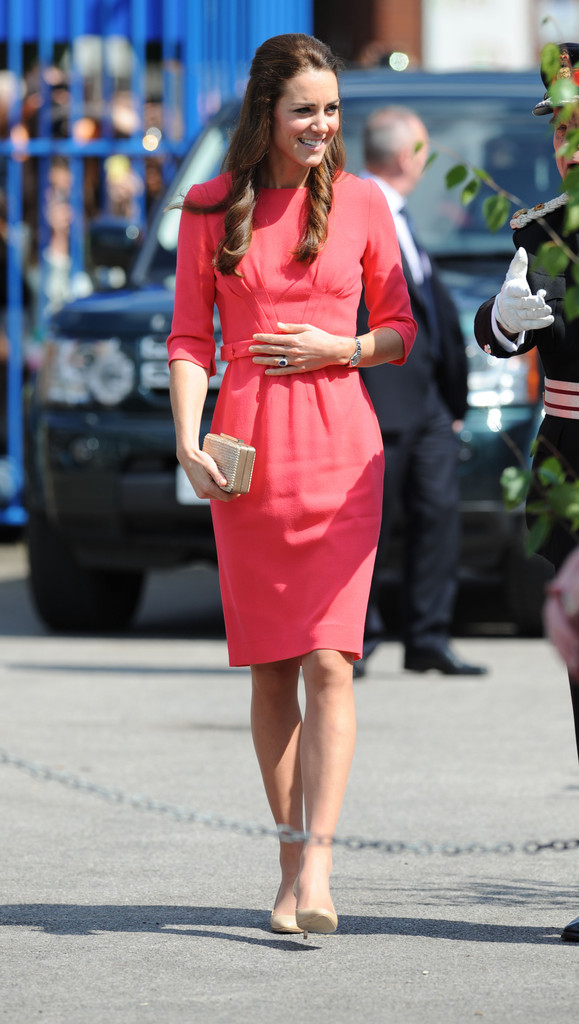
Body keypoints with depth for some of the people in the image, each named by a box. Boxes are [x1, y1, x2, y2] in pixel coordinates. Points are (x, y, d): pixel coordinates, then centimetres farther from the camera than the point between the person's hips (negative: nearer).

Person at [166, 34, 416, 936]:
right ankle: (291, 866, 15)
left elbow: (402, 331, 11)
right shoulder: (211, 209, 5)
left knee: (328, 661, -12)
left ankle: (317, 873, -17)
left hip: (340, 447, -1)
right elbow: (190, 338, 6)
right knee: (270, 667, 5)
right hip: (248, 451, 1)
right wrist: (189, 442, -7)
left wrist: (338, 347, -9)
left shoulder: (361, 203, 5)